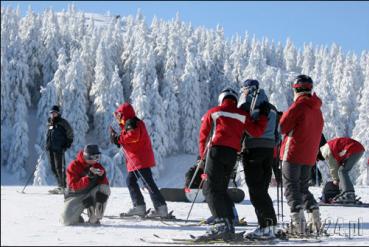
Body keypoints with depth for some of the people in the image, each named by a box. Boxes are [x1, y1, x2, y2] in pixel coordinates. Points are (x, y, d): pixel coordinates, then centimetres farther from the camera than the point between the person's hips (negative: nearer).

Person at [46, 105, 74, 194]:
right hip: (50, 148, 7)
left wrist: (67, 144, -6)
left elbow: (70, 133, 0)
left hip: (59, 148, -7)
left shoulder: (62, 122, -3)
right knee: (53, 168, 8)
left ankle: (63, 187, -8)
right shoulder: (49, 122, 16)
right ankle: (60, 186, 16)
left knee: (59, 167, -11)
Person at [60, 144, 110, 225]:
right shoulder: (73, 166, -14)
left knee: (105, 189, -27)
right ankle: (78, 219, 12)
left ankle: (94, 219, -17)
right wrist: (89, 177, -36)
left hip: (91, 194, 4)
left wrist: (102, 176, -26)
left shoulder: (98, 166, -2)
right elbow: (74, 187, -25)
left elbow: (105, 184, -3)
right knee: (67, 220, -28)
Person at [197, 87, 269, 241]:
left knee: (210, 188, -7)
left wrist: (203, 156, 17)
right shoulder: (242, 115, 14)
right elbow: (257, 131, 9)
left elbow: (203, 135, 10)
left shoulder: (212, 113, 10)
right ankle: (229, 225, 7)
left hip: (216, 149, -4)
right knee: (221, 189, 14)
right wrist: (264, 116, 19)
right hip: (232, 154, 4)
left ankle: (222, 222, -23)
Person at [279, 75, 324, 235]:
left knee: (291, 187, -5)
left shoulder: (299, 105, -10)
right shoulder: (317, 109, 14)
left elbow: (283, 127, -10)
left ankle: (297, 216, -18)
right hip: (310, 155, 7)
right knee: (303, 187, 17)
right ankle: (314, 213, 3)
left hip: (293, 152, -7)